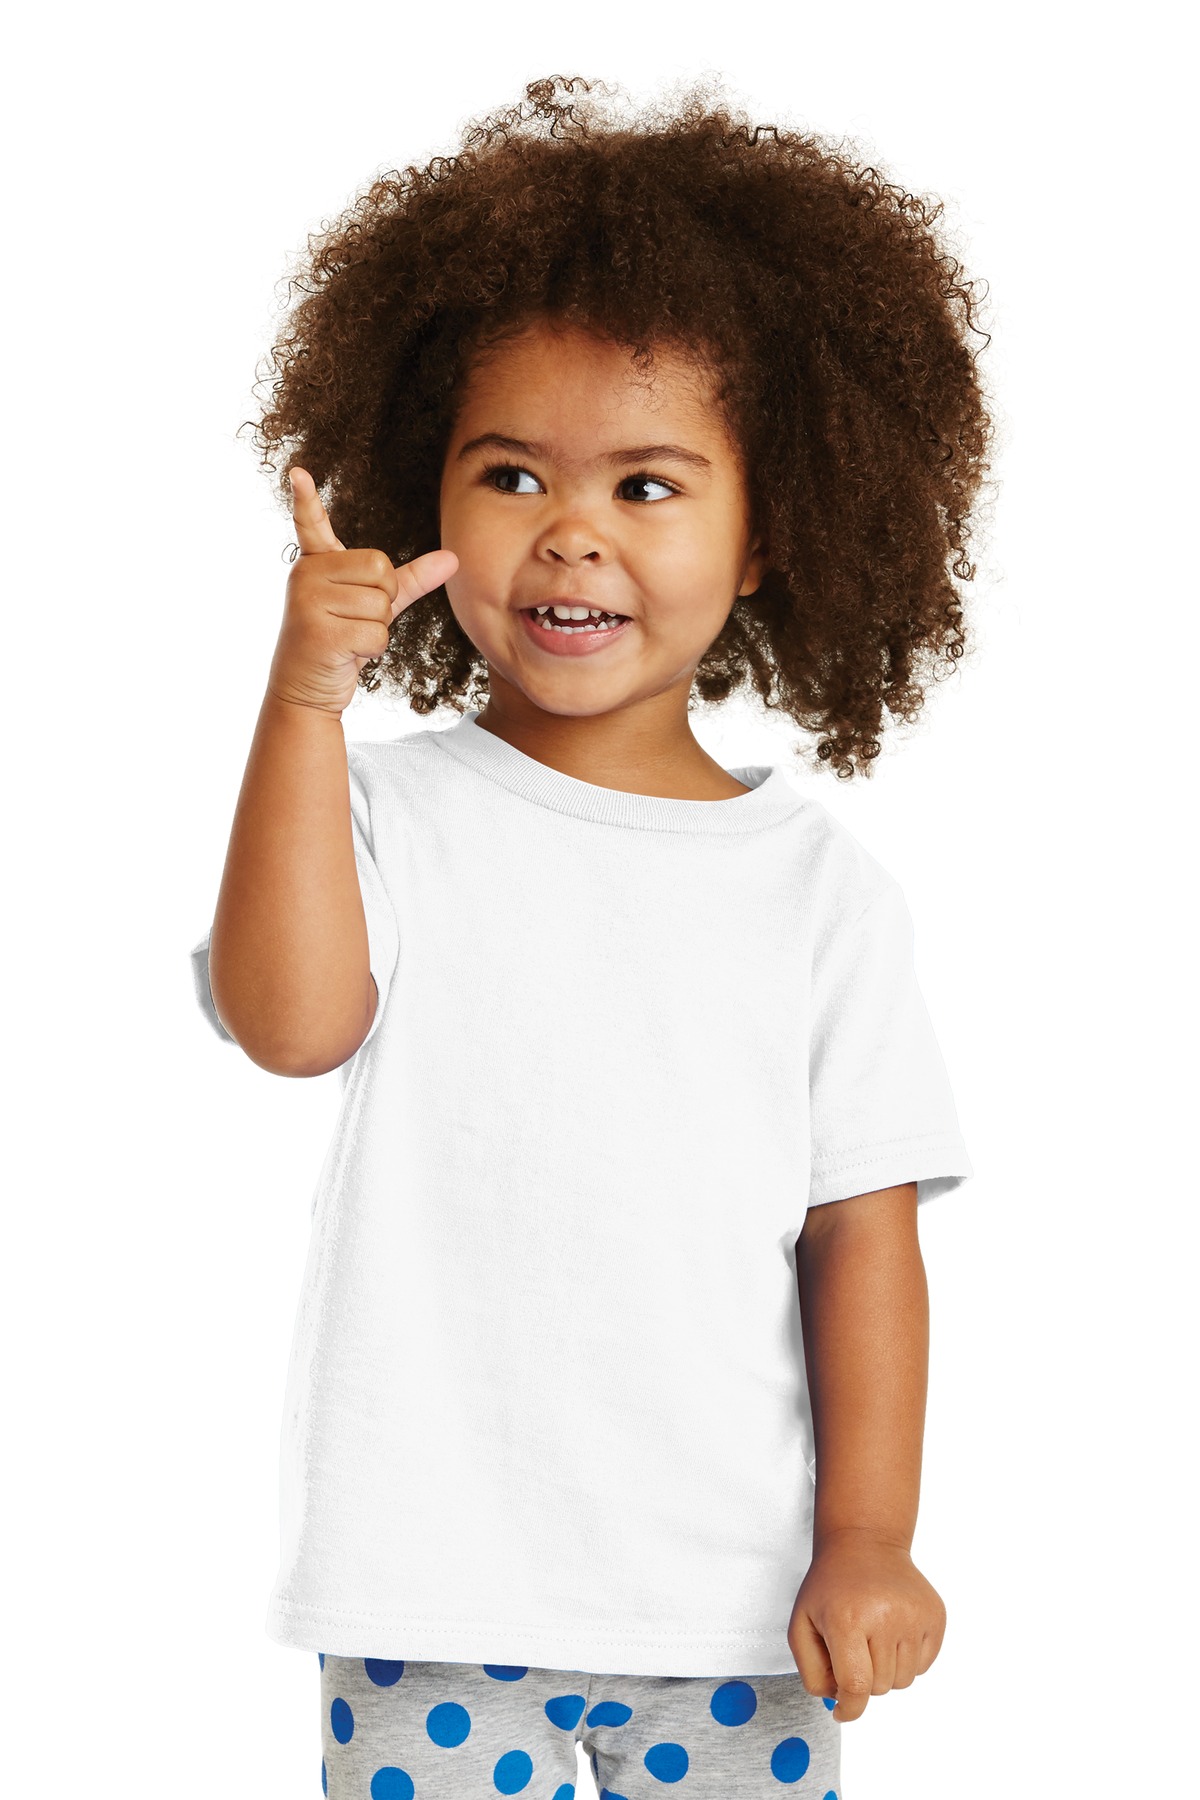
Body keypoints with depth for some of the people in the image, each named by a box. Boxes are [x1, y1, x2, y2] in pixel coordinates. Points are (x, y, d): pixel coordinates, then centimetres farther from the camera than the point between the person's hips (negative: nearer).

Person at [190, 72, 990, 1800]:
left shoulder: (821, 884, 3)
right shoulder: (393, 807, -1)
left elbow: (865, 1228, 3)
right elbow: (289, 1019, -20)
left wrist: (869, 1540, -2)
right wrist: (306, 698, -24)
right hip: (432, 1593, -1)